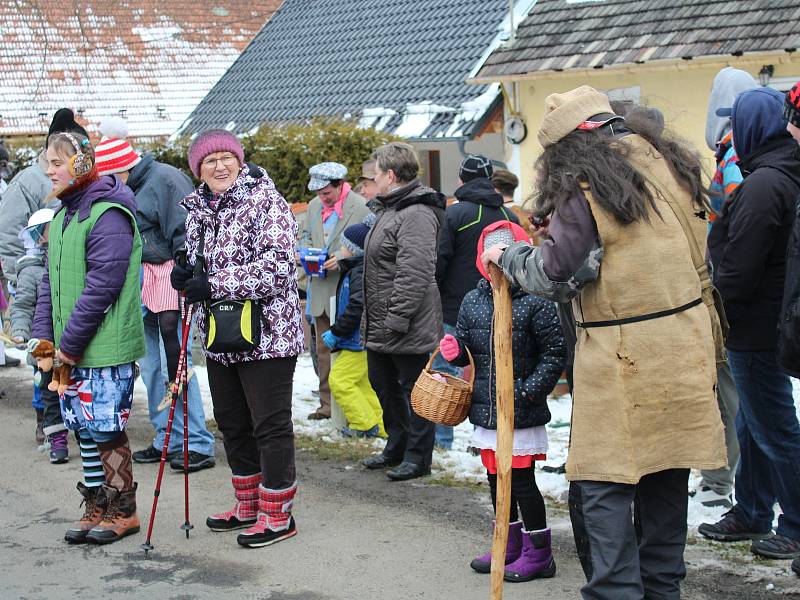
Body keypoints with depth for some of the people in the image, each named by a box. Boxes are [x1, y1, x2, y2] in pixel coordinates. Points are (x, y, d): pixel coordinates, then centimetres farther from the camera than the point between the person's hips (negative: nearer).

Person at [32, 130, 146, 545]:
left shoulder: (107, 215, -15)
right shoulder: (62, 216, 13)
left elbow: (101, 286, -20)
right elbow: (50, 281, 16)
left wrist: (69, 343, -16)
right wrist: (44, 339, 6)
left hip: (107, 349, -8)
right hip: (71, 350, 8)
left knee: (106, 430, 0)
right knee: (84, 429, 13)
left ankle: (122, 512, 14)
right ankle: (96, 508, 24)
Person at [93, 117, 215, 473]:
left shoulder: (165, 179, -12)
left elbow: (186, 238, -17)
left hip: (169, 281, -9)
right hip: (141, 286, 9)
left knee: (176, 362, -10)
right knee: (150, 366, 11)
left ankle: (198, 444, -4)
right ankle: (167, 439, 20)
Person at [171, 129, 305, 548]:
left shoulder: (266, 202, -11)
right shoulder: (198, 210, 12)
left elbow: (275, 268, -21)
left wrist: (213, 284, -20)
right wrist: (185, 277, -3)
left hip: (266, 335, -8)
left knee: (270, 424, -1)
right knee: (232, 422, 17)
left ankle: (277, 515, 10)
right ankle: (248, 506, 33)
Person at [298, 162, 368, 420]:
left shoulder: (361, 208, -10)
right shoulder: (314, 206, 11)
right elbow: (305, 236, 23)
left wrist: (342, 258, -21)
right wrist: (307, 251, 1)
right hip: (321, 289, 7)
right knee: (324, 349, 11)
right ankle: (328, 403, 18)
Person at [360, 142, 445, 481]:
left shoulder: (416, 214, -20)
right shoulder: (390, 209, 16)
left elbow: (414, 274, -27)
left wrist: (396, 320, -27)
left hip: (408, 328, -11)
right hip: (380, 326, 11)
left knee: (412, 389, 0)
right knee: (384, 385, 20)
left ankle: (417, 458, 11)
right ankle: (397, 447, 34)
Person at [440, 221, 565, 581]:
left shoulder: (535, 304, -12)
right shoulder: (472, 301, 6)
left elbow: (555, 353, -10)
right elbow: (466, 346, 16)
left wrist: (530, 390, -16)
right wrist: (454, 350, -7)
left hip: (522, 414, -6)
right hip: (485, 410, 7)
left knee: (521, 480, -1)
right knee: (495, 479, 16)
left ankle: (538, 552, 13)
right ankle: (509, 545, 31)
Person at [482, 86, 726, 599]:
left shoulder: (583, 185, -12)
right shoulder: (669, 162, 9)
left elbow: (553, 275, -10)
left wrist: (509, 256, 6)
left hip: (623, 358, -7)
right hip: (684, 350, 7)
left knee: (601, 488, -1)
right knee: (667, 481, 16)